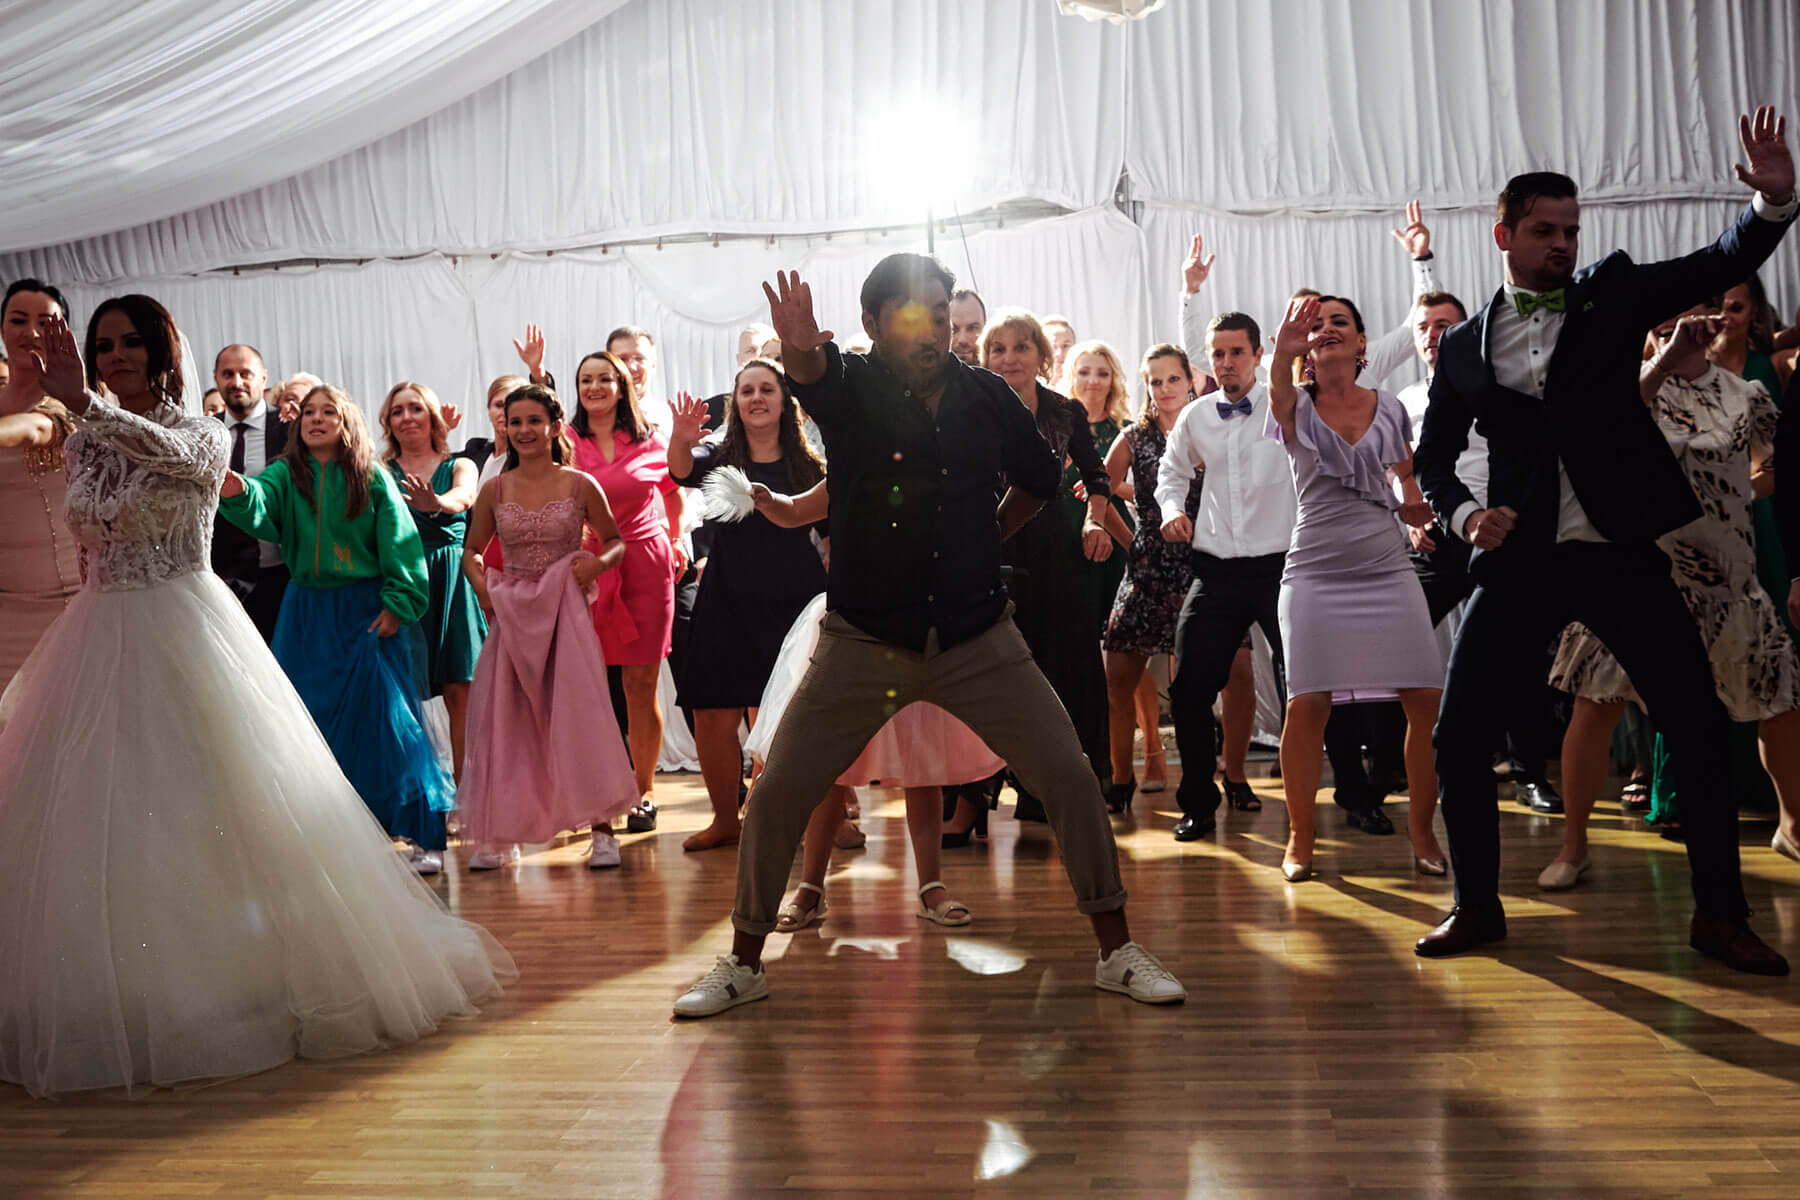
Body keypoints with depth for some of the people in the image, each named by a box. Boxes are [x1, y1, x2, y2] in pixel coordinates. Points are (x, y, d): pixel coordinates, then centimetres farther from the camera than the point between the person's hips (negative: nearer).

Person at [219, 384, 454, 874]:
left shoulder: (372, 478, 0)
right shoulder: (287, 474, 5)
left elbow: (400, 544, -1)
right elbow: (260, 504, -17)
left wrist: (397, 605, -8)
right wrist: (237, 491, -39)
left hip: (365, 611, -3)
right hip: (306, 613, 3)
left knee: (381, 717, -5)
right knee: (310, 720, 5)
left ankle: (425, 836, 3)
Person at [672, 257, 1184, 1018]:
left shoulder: (987, 397, 0)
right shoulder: (852, 390, -7)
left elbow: (1039, 477, 19)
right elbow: (812, 377, -33)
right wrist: (798, 349, -55)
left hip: (978, 638, 2)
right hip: (865, 641, -1)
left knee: (1070, 779, -2)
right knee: (779, 794, -3)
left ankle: (1117, 953, 15)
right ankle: (743, 964, 18)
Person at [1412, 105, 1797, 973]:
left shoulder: (1611, 293, 8)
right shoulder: (1464, 347, 9)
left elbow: (1722, 265, 0)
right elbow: (1431, 456, 14)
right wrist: (1463, 514, -4)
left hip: (1622, 551, 0)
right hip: (1522, 559, 1)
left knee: (1700, 729, -1)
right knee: (1458, 737, -3)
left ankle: (1719, 915, 15)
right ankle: (1477, 906, 14)